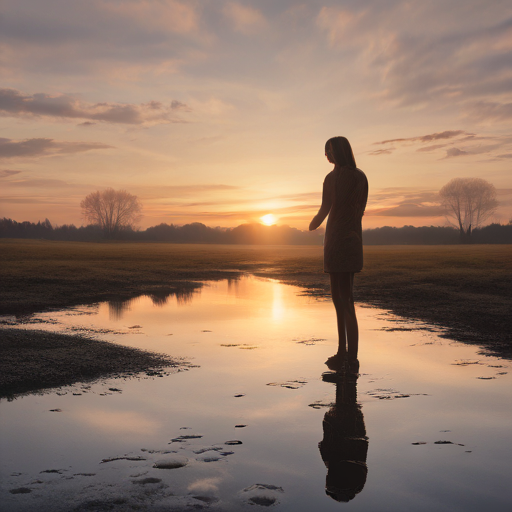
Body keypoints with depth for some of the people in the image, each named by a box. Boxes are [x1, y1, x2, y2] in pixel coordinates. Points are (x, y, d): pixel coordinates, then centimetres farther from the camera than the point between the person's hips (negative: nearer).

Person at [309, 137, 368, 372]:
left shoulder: (332, 178, -12)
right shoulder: (361, 177, 12)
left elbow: (323, 212, -12)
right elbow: (360, 211, 15)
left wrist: (312, 225, 9)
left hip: (336, 240, -8)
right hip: (353, 239, 8)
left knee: (345, 301, -6)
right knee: (339, 296, 14)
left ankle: (351, 359, -3)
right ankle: (343, 353, 20)